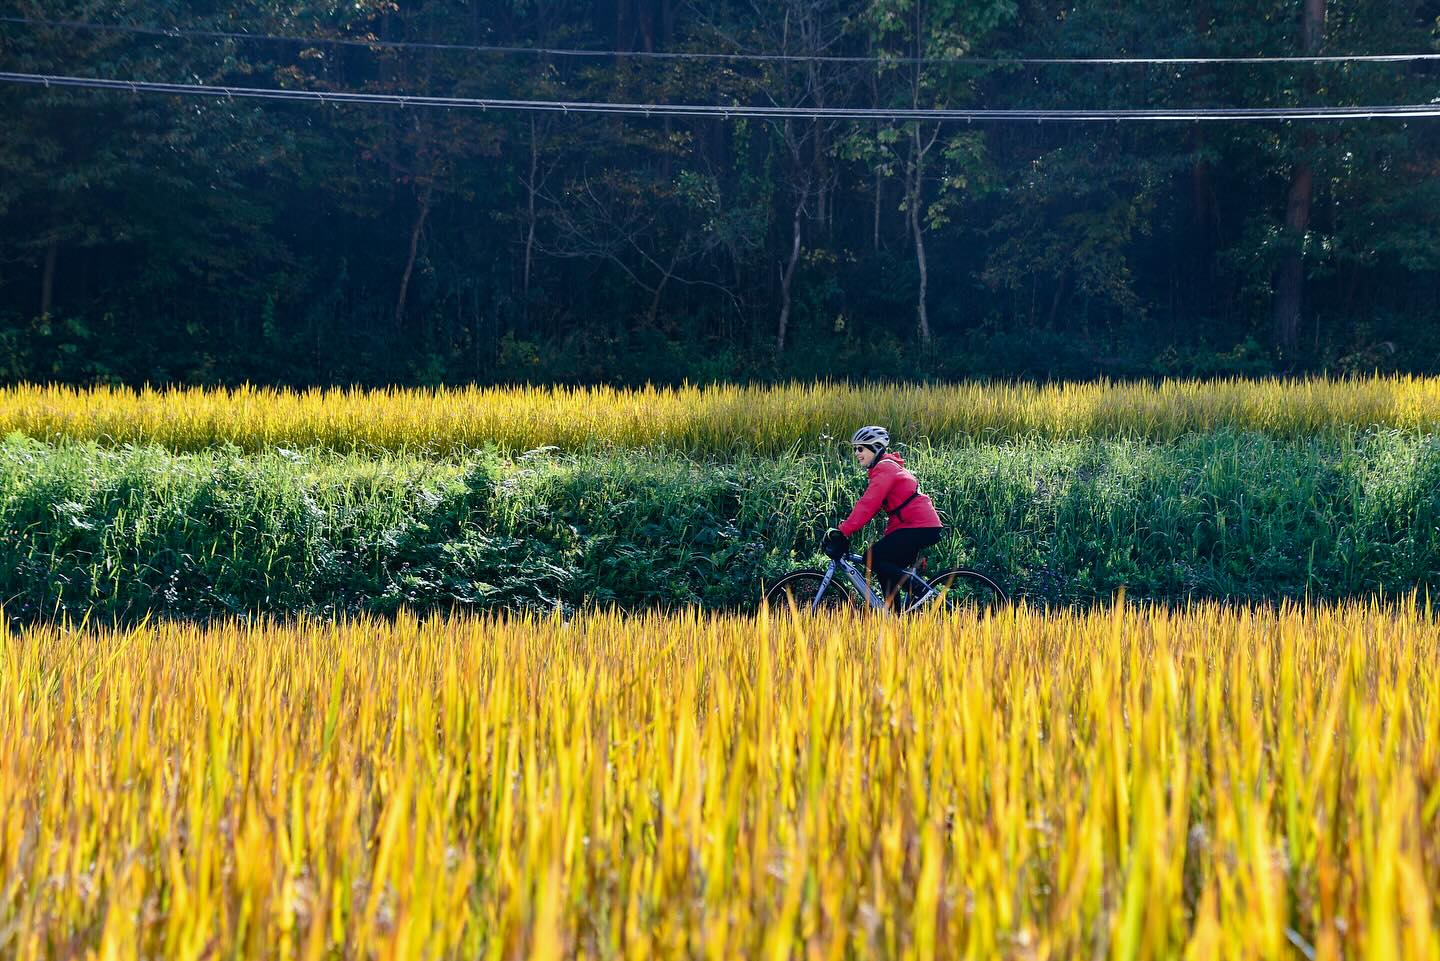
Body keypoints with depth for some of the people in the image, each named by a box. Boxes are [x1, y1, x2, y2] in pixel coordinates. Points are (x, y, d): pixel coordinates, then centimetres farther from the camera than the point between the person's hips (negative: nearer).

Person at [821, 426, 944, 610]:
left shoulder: (884, 468, -11)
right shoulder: (886, 467, 20)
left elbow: (868, 505, -21)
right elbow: (869, 505, 18)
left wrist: (843, 532, -25)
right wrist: (843, 529, 10)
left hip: (920, 528, -10)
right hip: (923, 526, 10)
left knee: (872, 558, -15)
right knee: (887, 569, 10)